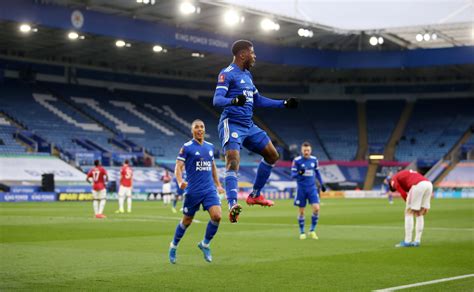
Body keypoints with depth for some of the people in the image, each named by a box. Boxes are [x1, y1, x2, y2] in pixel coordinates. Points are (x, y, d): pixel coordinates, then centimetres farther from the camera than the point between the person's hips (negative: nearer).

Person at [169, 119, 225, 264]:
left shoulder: (210, 146, 12)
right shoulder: (186, 147, -5)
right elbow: (178, 167, -10)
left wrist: (218, 184, 24)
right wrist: (180, 182, -28)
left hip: (210, 190, 4)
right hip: (193, 191, -4)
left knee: (217, 216, -15)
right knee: (187, 221, 7)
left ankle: (205, 244, 8)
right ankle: (173, 246, 32)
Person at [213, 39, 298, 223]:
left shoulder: (247, 74, 19)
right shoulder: (227, 74, -9)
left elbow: (257, 100, 29)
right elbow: (217, 100, -21)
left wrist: (283, 104, 27)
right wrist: (234, 101, -41)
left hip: (248, 126, 9)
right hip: (232, 124, -9)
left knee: (272, 155, 13)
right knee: (233, 161, -25)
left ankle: (255, 195, 22)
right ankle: (232, 206, -36)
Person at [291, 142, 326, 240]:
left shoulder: (314, 160, 3)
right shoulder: (297, 161, -7)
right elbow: (293, 175, -8)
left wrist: (322, 184, 17)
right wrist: (299, 173, -28)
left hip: (312, 188, 2)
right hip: (301, 189, -2)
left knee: (316, 208, -12)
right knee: (301, 211, 3)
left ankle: (312, 230, 5)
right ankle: (302, 232, 19)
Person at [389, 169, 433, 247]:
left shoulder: (394, 179, 18)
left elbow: (403, 194, 5)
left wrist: (410, 206, 12)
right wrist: (425, 206, 21)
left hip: (418, 185, -7)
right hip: (429, 184, 7)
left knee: (408, 213, 6)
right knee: (420, 214, 17)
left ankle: (407, 241, 6)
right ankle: (417, 241, 16)